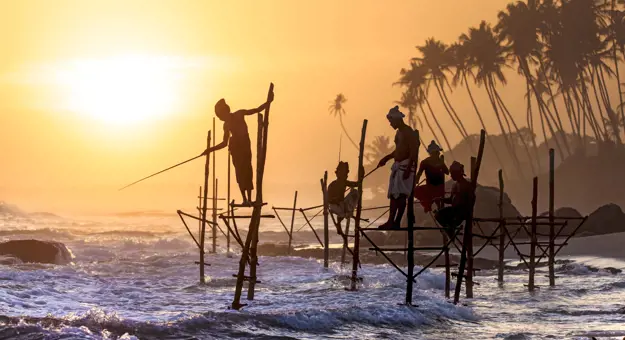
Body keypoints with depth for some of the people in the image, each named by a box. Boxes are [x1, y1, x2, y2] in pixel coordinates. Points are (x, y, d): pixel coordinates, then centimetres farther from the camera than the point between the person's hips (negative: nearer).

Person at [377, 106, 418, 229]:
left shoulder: (409, 132, -12)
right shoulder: (399, 132, 17)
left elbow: (413, 152, -18)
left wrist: (408, 169, -25)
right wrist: (386, 158, 22)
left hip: (405, 166, -10)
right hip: (397, 166, 10)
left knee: (400, 195, -13)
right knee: (393, 195, 8)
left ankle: (396, 222, -15)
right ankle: (391, 221, 10)